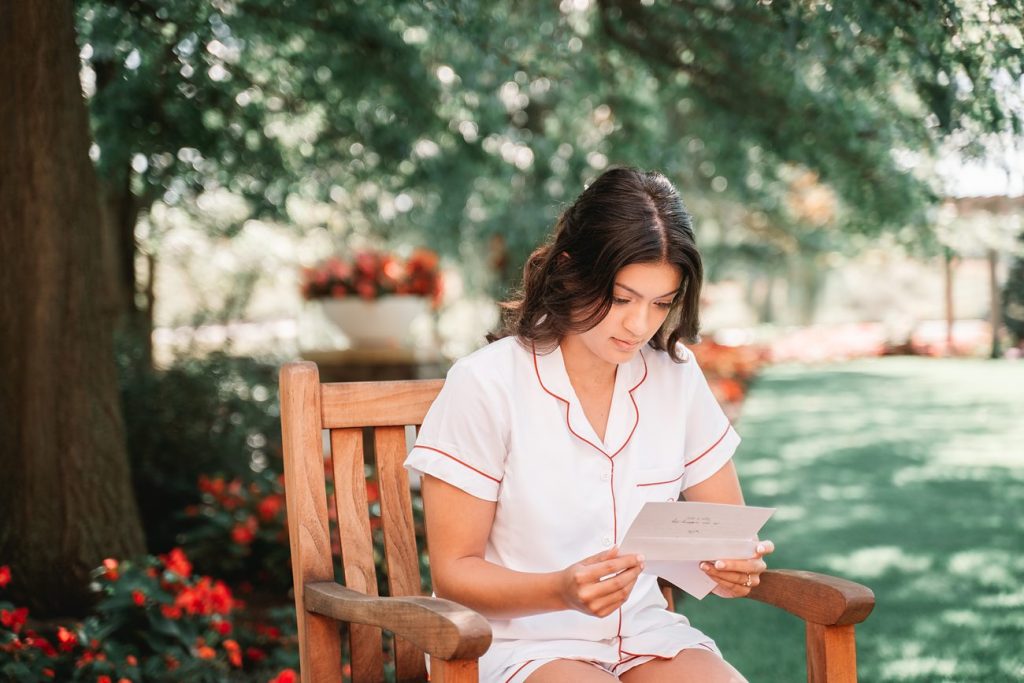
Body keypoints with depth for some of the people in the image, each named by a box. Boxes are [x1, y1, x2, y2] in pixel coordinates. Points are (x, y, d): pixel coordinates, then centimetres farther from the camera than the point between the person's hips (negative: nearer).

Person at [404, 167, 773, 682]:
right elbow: (453, 571, -9)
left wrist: (735, 567, -15)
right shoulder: (486, 385, -13)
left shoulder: (678, 377, 1)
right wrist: (562, 590, -27)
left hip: (644, 634, 5)